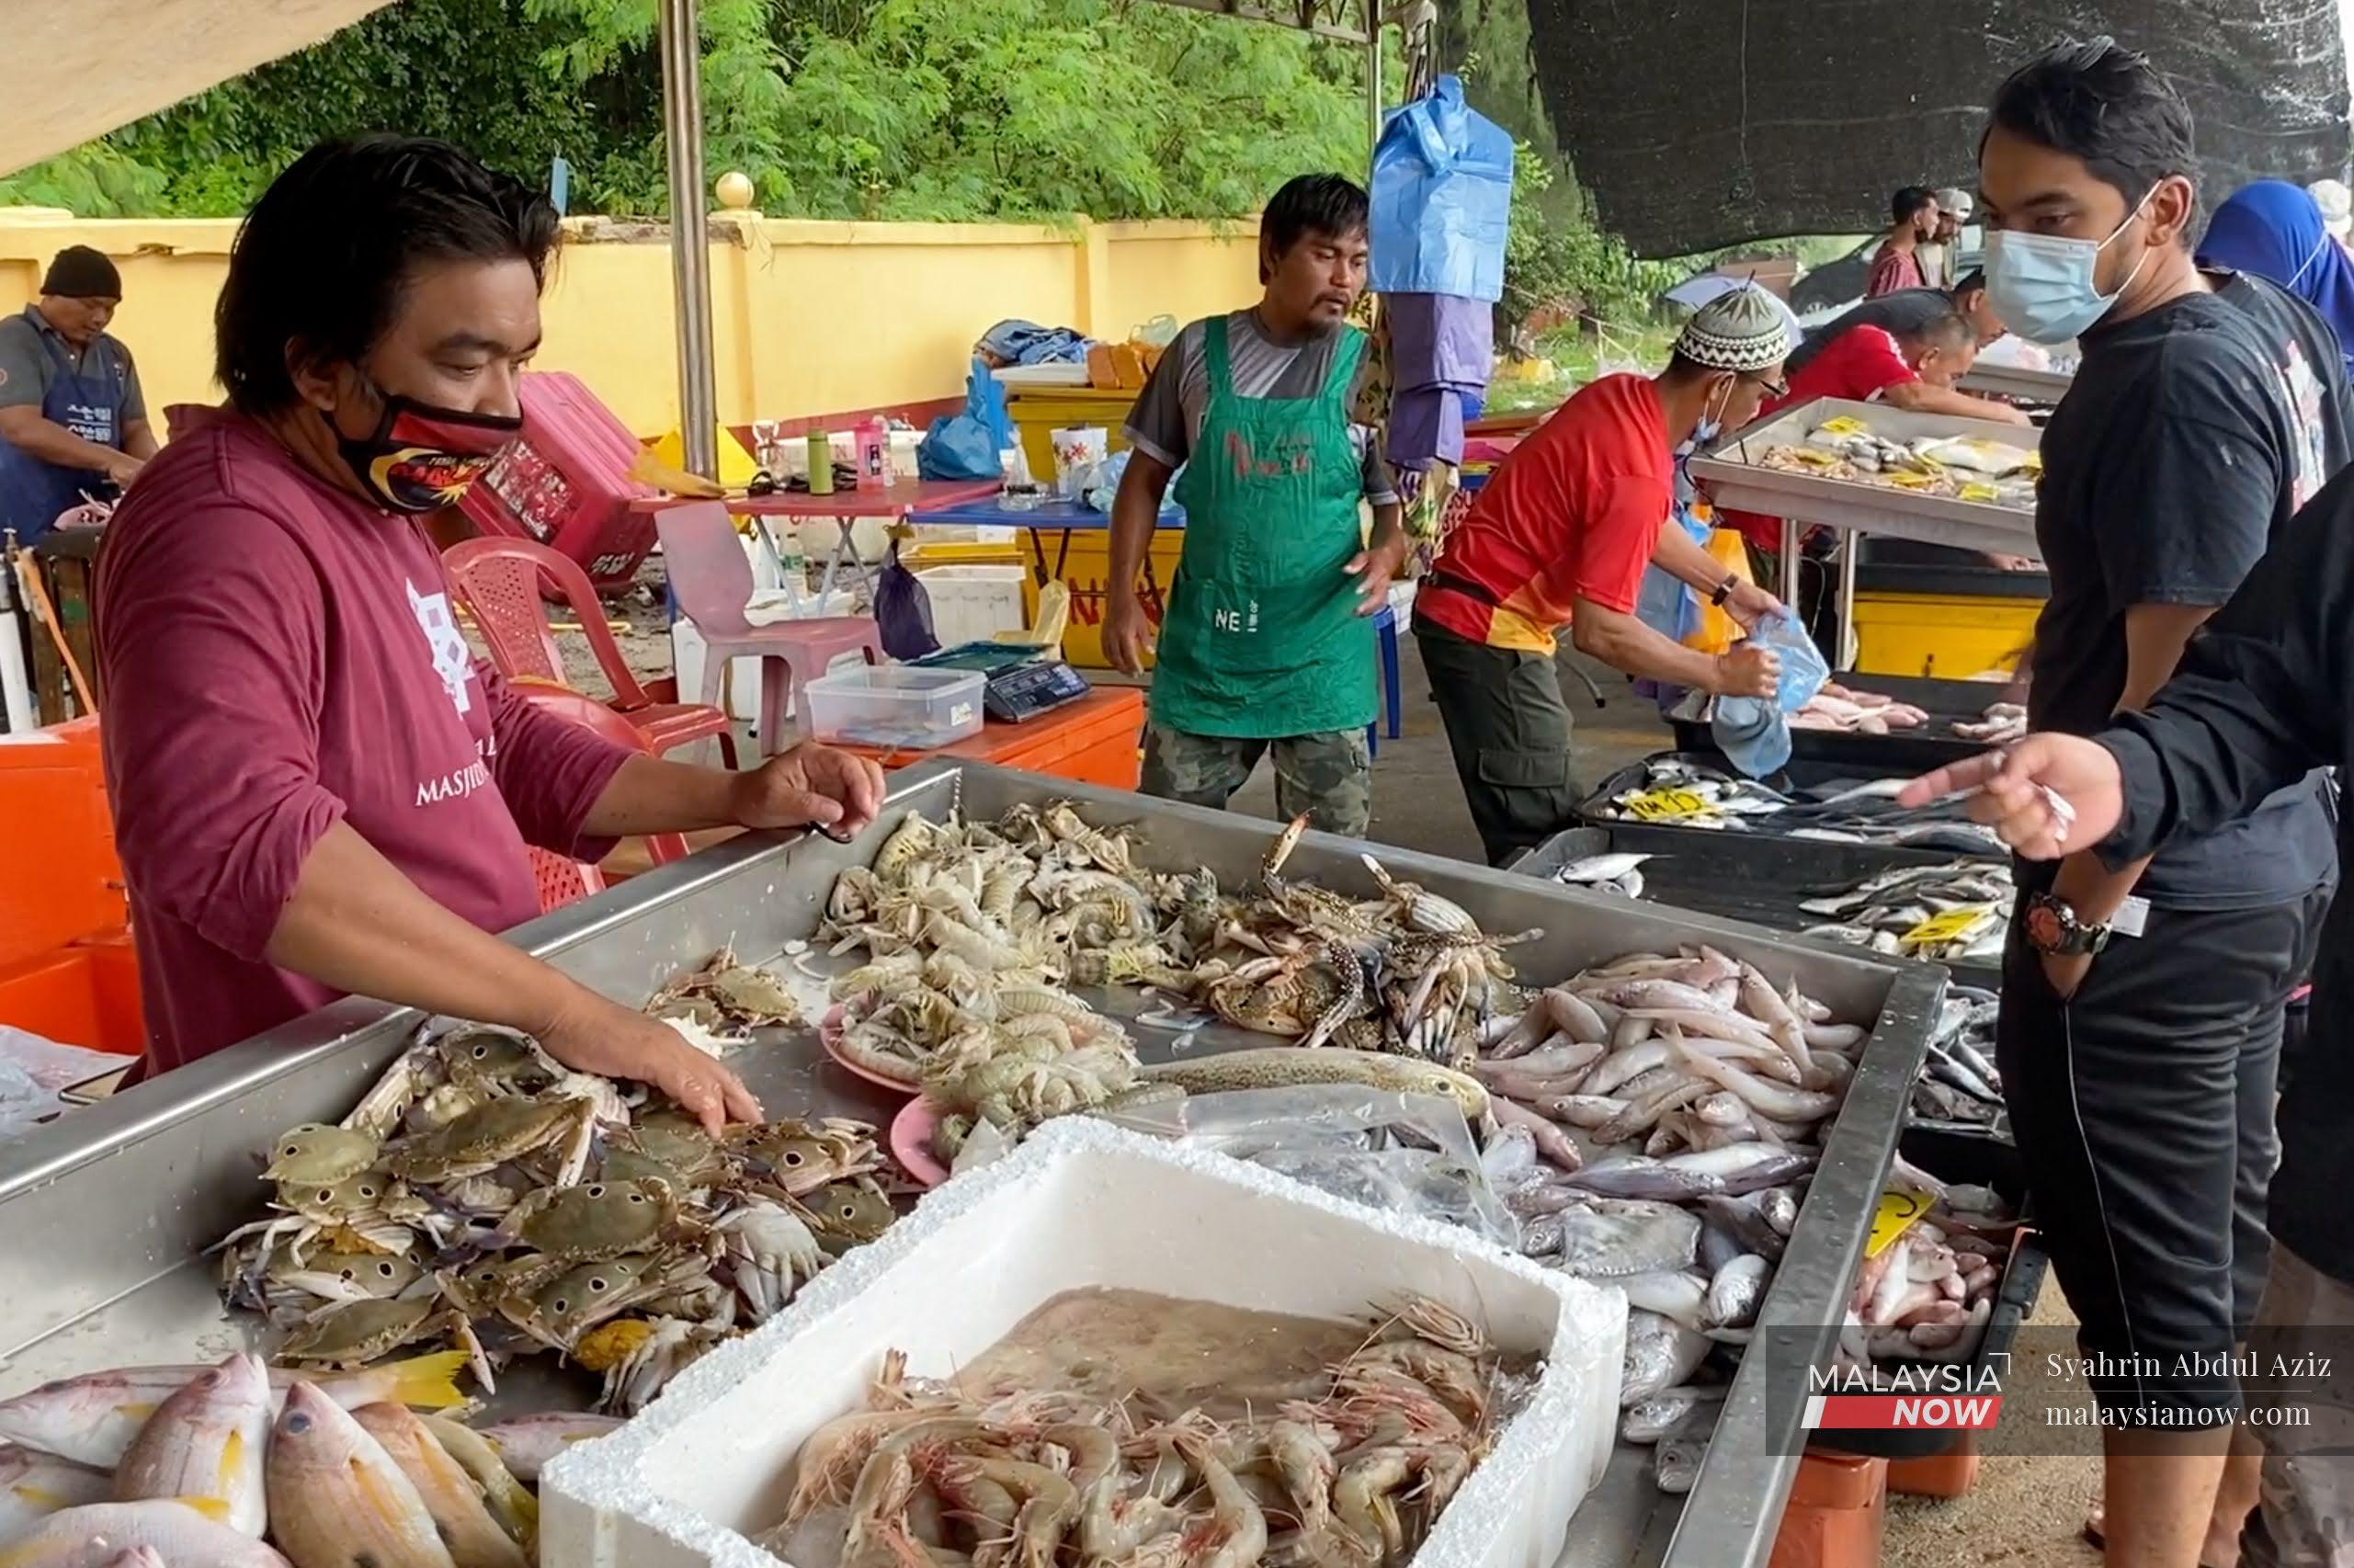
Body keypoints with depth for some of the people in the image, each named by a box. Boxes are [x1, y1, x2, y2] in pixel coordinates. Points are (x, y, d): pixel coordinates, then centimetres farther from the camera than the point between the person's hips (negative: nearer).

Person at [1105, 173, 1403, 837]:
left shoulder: (1372, 371, -2)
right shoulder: (1199, 350, 1)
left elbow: (1400, 502, 4)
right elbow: (1146, 478, 8)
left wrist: (1386, 553, -18)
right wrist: (1122, 596, 2)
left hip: (1321, 652, -1)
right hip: (1204, 642, 1)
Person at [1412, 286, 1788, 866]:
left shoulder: (1623, 394, 2)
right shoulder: (1637, 477, -26)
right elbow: (1599, 632, -26)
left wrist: (1728, 588, 19)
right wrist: (1720, 674, -16)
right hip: (1486, 631, -10)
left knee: (1541, 819, 17)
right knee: (1540, 839, -5)